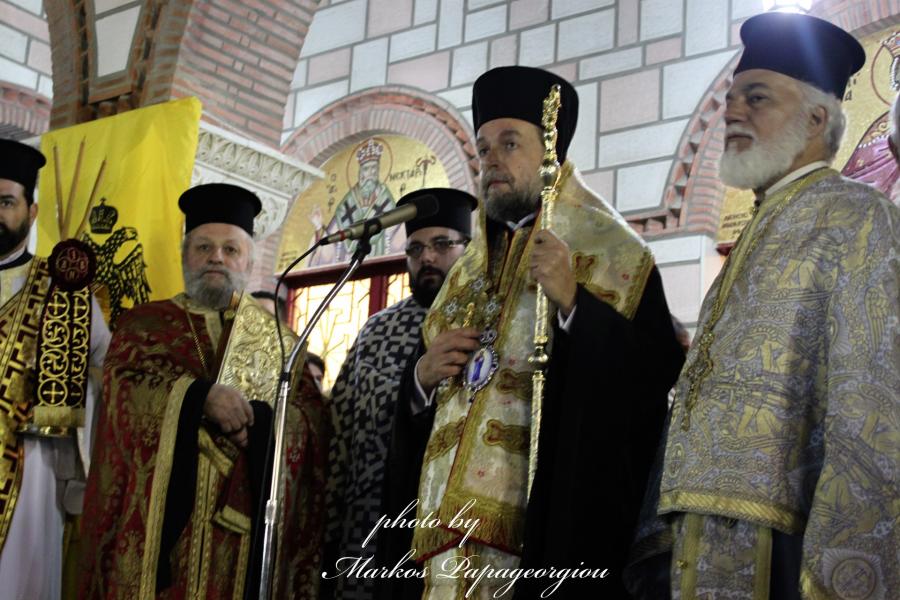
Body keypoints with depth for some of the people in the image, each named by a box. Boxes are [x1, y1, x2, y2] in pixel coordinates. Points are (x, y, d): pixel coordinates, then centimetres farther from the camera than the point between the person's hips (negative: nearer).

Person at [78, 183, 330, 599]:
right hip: (158, 515, 0)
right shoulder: (145, 323, 11)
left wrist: (252, 418, -17)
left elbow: (312, 419, 1)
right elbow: (122, 385, -8)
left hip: (244, 523, 1)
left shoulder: (275, 336, 12)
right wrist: (201, 396, -21)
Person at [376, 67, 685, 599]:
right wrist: (422, 374, -1)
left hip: (554, 516, -5)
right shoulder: (468, 273, 17)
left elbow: (659, 382, -12)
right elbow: (414, 408, 20)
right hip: (448, 518, 5)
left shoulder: (609, 253, 0)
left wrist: (572, 302, -20)